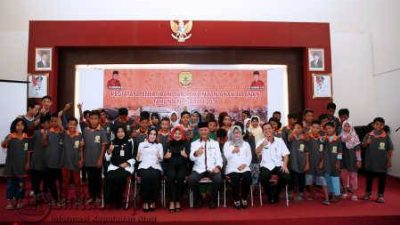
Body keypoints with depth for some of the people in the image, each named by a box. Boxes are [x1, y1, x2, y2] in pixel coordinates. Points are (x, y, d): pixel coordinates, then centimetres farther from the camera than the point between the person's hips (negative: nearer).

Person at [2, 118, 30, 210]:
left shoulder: (27, 137, 2)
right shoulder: (10, 136, -5)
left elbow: (28, 151, 6)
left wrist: (28, 163, 2)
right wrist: (8, 139, -41)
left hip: (22, 164, 2)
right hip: (11, 164, -2)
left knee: (21, 183, 10)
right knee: (11, 183, 4)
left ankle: (19, 201, 22)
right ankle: (10, 202, 13)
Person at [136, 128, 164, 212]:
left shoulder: (159, 145, 21)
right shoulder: (142, 144, 19)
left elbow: (161, 159, 11)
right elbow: (139, 159, 12)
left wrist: (159, 156, -10)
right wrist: (138, 156, -9)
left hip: (155, 166, 1)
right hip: (144, 166, -1)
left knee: (155, 177, -32)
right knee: (146, 177, -34)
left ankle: (153, 201, -18)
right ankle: (145, 201, -22)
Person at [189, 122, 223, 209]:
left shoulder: (215, 143, 14)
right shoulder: (194, 143, 10)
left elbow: (219, 157, 5)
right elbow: (191, 158, -6)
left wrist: (218, 167, -17)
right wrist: (196, 153, -31)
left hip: (212, 169, 0)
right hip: (199, 169, 0)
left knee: (218, 179, -29)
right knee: (191, 179, -29)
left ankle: (213, 200, -2)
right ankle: (198, 200, -1)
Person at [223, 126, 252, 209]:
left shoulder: (246, 144, 22)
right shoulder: (227, 144, 16)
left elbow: (249, 156, 12)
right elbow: (226, 156, 2)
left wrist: (245, 164, -6)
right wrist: (232, 151, -17)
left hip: (244, 167, 2)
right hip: (232, 168, -1)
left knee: (248, 177, -29)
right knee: (235, 179, -31)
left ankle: (244, 199, -8)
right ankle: (236, 200, -10)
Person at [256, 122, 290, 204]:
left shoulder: (279, 140, 9)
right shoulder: (261, 141, 4)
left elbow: (285, 154, 7)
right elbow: (257, 152, -17)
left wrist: (285, 165, -12)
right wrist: (262, 145, -38)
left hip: (278, 165, 2)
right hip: (266, 165, -1)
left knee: (286, 177, -26)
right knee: (263, 179, -30)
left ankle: (276, 193, 6)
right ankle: (270, 194, 4)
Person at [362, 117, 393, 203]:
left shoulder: (386, 136, -4)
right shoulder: (369, 135, -2)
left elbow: (390, 149, 0)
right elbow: (363, 145, -5)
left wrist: (389, 161, -2)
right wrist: (367, 143, -27)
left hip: (382, 162, -1)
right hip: (370, 162, 1)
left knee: (382, 179, 7)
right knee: (369, 177, 12)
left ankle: (380, 195, 20)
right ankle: (368, 193, 26)